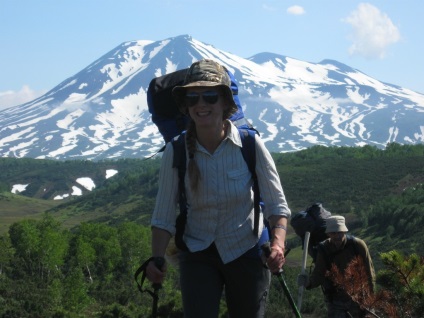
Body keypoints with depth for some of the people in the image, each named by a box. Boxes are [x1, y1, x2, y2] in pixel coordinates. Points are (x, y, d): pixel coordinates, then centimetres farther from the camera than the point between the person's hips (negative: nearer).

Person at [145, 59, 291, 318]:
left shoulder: (250, 144, -13)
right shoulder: (176, 151, -11)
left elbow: (277, 204, -8)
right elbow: (164, 216, -6)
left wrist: (278, 242, -25)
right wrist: (157, 259, -20)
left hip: (246, 251, 0)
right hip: (198, 255, 0)